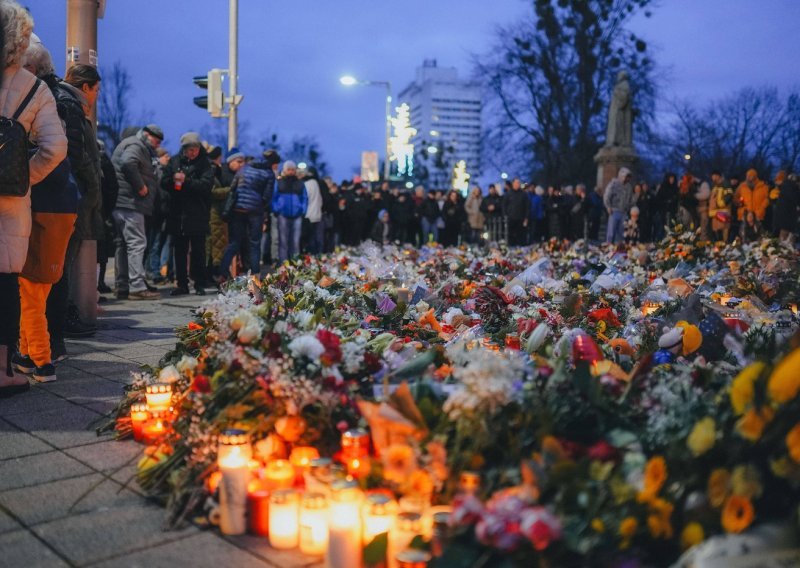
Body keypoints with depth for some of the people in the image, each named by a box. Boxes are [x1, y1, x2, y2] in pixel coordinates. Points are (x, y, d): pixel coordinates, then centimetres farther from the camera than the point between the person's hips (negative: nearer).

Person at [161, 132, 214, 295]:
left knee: (198, 251, 2)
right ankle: (182, 284, 16)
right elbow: (164, 182, 5)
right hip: (177, 213, 3)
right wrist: (173, 179, -15)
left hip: (197, 215, -3)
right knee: (180, 250, 8)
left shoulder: (204, 163, -1)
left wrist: (186, 181, -20)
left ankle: (200, 285, 9)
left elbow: (207, 184, -14)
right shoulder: (175, 161, 8)